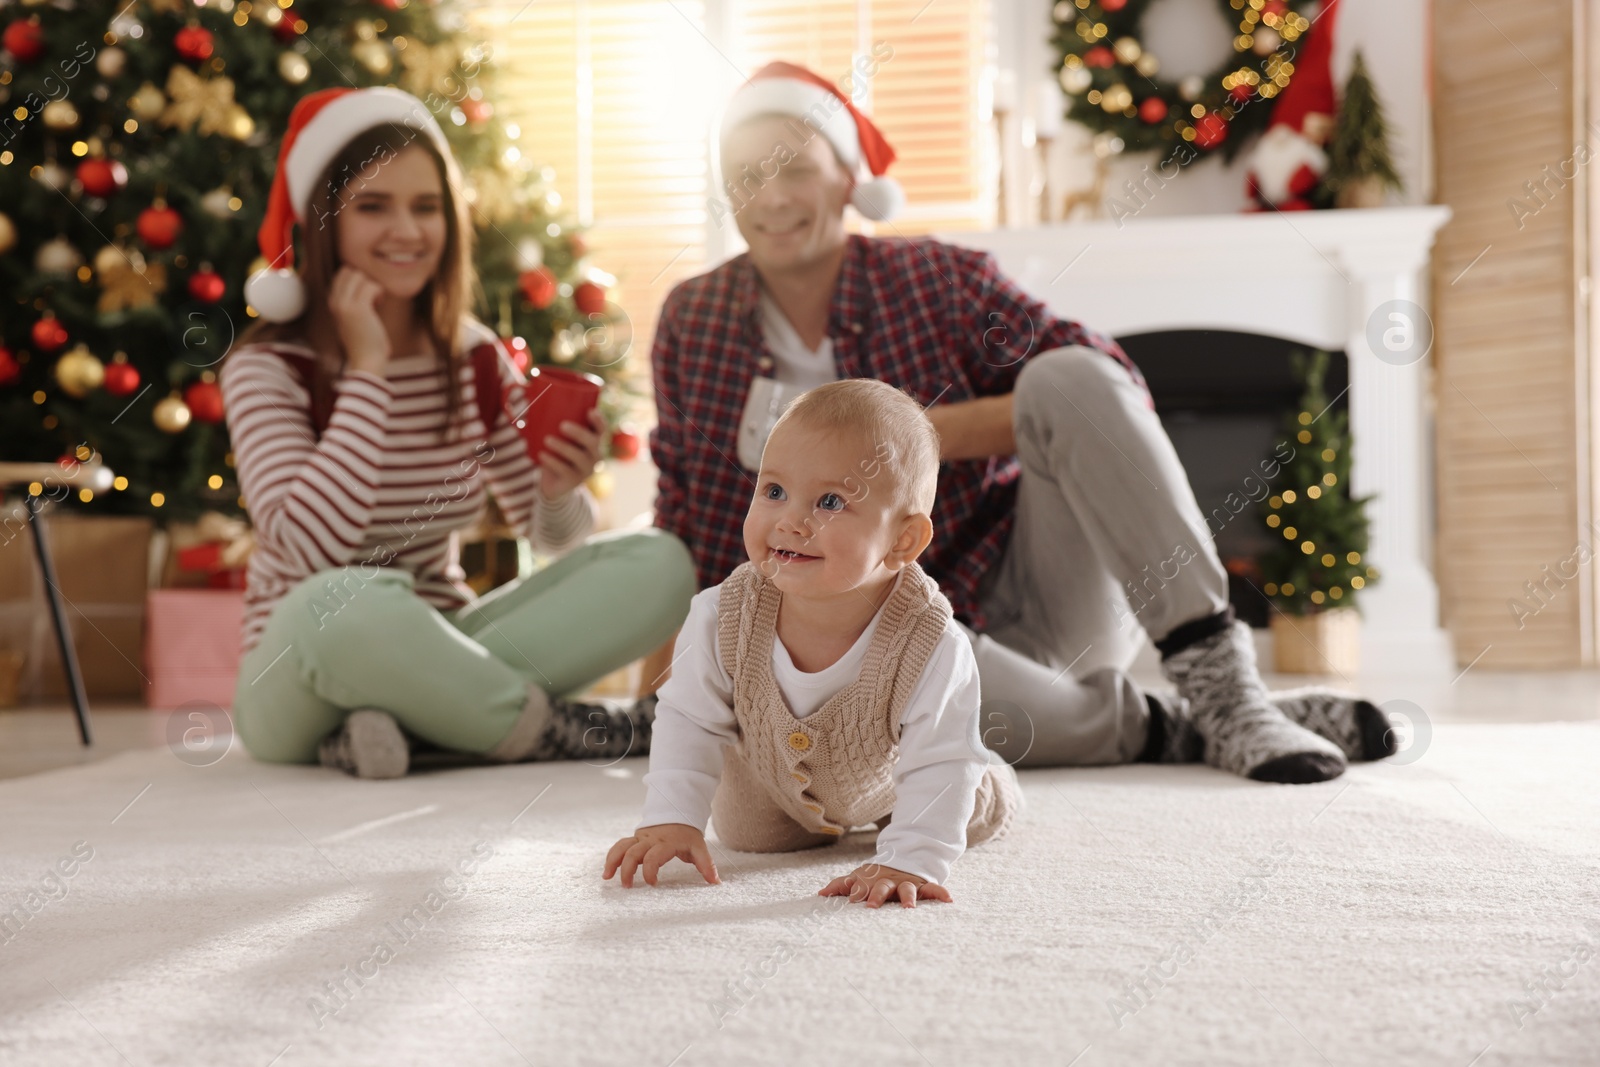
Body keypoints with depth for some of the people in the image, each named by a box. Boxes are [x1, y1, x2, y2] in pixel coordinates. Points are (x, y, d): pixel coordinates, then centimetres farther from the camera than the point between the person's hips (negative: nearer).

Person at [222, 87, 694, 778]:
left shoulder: (477, 360, 4)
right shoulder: (267, 370, -10)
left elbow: (554, 537, 10)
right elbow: (314, 548, -26)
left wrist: (563, 491, -15)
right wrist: (367, 369, -21)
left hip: (435, 655, 6)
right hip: (299, 684, -5)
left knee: (660, 563, -12)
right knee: (345, 601, -41)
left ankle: (409, 722, -24)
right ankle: (563, 730, -19)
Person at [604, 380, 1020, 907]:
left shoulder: (932, 648, -45)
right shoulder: (723, 617, -36)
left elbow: (939, 766, -40)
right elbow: (690, 721, -23)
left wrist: (911, 860, -52)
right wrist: (672, 819, -33)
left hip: (885, 777, -1)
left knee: (984, 815, 17)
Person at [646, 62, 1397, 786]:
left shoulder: (940, 281, -1)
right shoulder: (692, 322, 5)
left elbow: (1116, 392, -10)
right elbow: (683, 513, 11)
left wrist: (940, 434, -20)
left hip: (1043, 595, 0)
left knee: (1063, 377, -26)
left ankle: (1221, 688, -29)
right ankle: (1163, 729, -22)